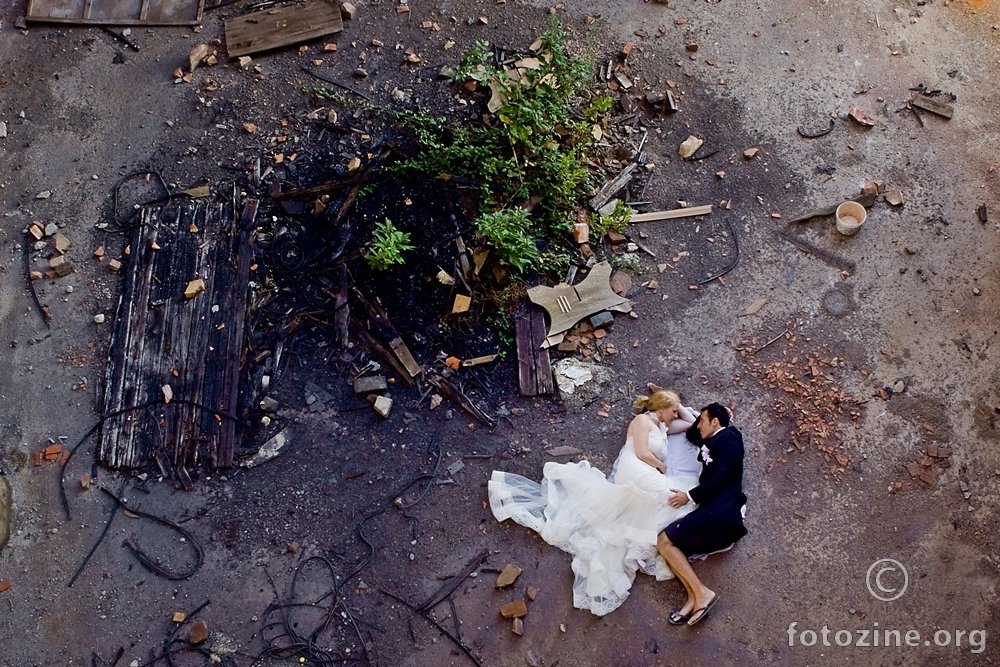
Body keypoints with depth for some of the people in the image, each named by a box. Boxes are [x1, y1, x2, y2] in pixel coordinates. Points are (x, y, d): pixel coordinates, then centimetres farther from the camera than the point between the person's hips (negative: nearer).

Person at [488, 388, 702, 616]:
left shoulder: (662, 426, 30)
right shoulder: (642, 420, 4)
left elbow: (691, 422, 40)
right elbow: (642, 453, -7)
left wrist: (677, 405, 30)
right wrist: (663, 467, 7)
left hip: (650, 480, 10)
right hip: (635, 476, -10)